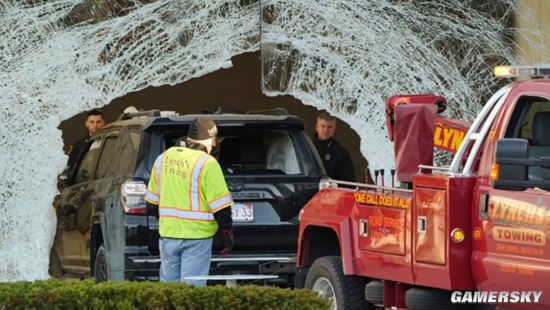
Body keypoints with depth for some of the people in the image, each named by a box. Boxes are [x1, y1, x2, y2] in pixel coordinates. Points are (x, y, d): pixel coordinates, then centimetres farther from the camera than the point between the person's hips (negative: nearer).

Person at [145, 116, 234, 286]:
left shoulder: (163, 158, 8)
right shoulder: (207, 164, -13)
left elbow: (153, 199, 17)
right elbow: (220, 204, -13)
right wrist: (227, 232, -3)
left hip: (167, 233, 6)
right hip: (196, 236, -6)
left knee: (168, 283, 14)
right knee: (192, 287, -2)